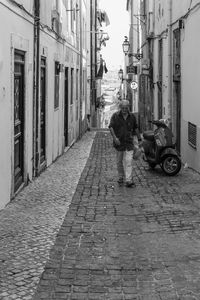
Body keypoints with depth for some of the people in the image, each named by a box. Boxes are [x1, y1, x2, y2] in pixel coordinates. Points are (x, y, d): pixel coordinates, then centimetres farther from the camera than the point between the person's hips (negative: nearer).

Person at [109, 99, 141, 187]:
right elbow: (111, 127, -11)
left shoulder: (132, 116, 5)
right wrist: (114, 137, -23)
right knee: (119, 161, 12)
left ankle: (128, 180, -14)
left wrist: (139, 139, 14)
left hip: (129, 142, 0)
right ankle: (120, 177, 30)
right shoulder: (115, 116, -2)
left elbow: (136, 128, 15)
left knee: (128, 161, -10)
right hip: (118, 142, 0)